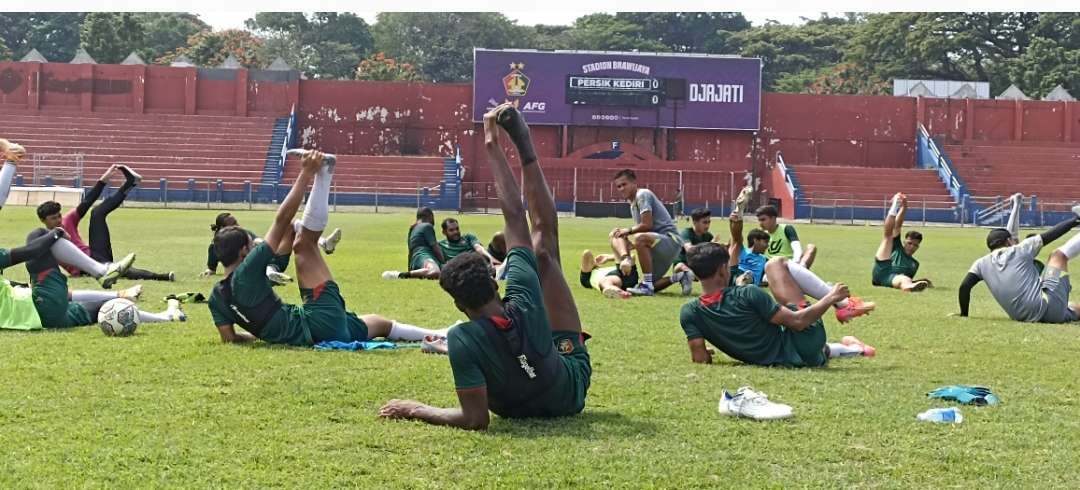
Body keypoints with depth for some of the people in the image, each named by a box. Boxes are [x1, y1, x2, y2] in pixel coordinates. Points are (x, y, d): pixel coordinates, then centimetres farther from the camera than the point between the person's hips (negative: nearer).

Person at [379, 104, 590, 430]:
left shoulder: (463, 340, -39)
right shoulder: (525, 302, -32)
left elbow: (476, 419, -35)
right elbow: (515, 219, -23)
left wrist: (415, 410, -23)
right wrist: (492, 148, -15)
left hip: (521, 409, 0)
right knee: (543, 243, 2)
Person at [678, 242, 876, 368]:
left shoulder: (688, 313, -11)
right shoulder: (748, 295, -23)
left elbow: (701, 359, -12)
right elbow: (797, 321, -20)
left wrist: (705, 353, 12)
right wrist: (831, 298, -6)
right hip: (805, 348, -5)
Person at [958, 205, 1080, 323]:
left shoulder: (982, 264, 13)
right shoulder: (1021, 249, 5)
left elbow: (964, 287, 4)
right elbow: (1051, 234, 10)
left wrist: (964, 315, 15)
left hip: (1022, 318, 4)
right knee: (1059, 255, 15)